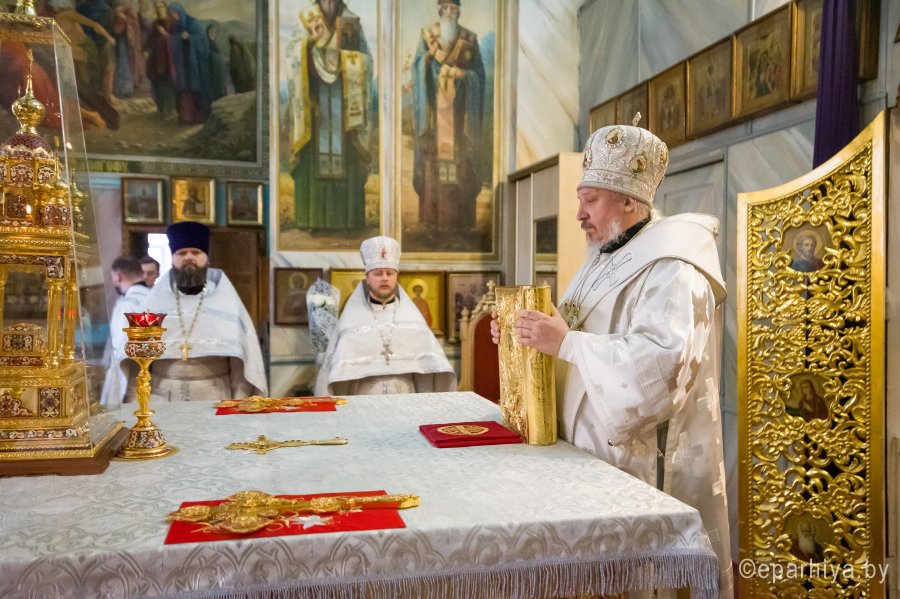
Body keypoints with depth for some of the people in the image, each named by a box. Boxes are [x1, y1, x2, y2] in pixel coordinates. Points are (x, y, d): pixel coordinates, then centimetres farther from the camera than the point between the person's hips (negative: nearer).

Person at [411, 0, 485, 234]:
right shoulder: (428, 36, 7)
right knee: (434, 153, -3)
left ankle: (461, 217, 3)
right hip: (435, 105, 0)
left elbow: (478, 73, 6)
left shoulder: (469, 39, 8)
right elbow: (420, 68, -1)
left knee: (461, 155, -2)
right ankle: (432, 214, 2)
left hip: (460, 107, 1)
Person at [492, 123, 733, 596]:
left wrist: (565, 343, -32)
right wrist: (528, 338, 1)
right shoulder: (605, 260, 11)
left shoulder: (671, 271, -18)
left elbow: (661, 362, -32)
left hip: (645, 466, -9)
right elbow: (586, 344, 19)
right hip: (595, 454, 9)